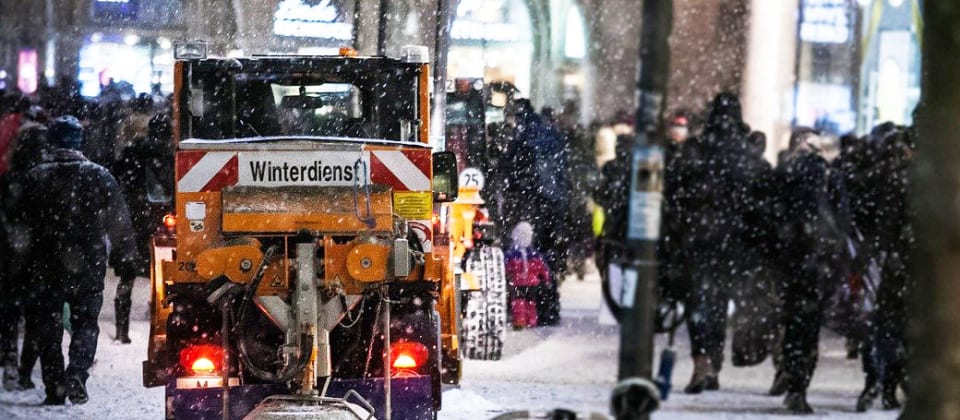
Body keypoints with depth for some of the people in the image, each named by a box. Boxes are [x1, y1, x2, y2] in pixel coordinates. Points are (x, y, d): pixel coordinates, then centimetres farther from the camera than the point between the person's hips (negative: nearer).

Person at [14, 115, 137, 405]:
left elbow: (23, 218, 3)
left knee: (47, 325, 8)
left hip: (47, 264, 0)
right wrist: (125, 257, 10)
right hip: (89, 265, 0)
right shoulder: (99, 176, -1)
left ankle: (54, 386, 1)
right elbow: (119, 221, 2)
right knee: (85, 322, 9)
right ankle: (77, 374, -14)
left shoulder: (35, 177, -3)